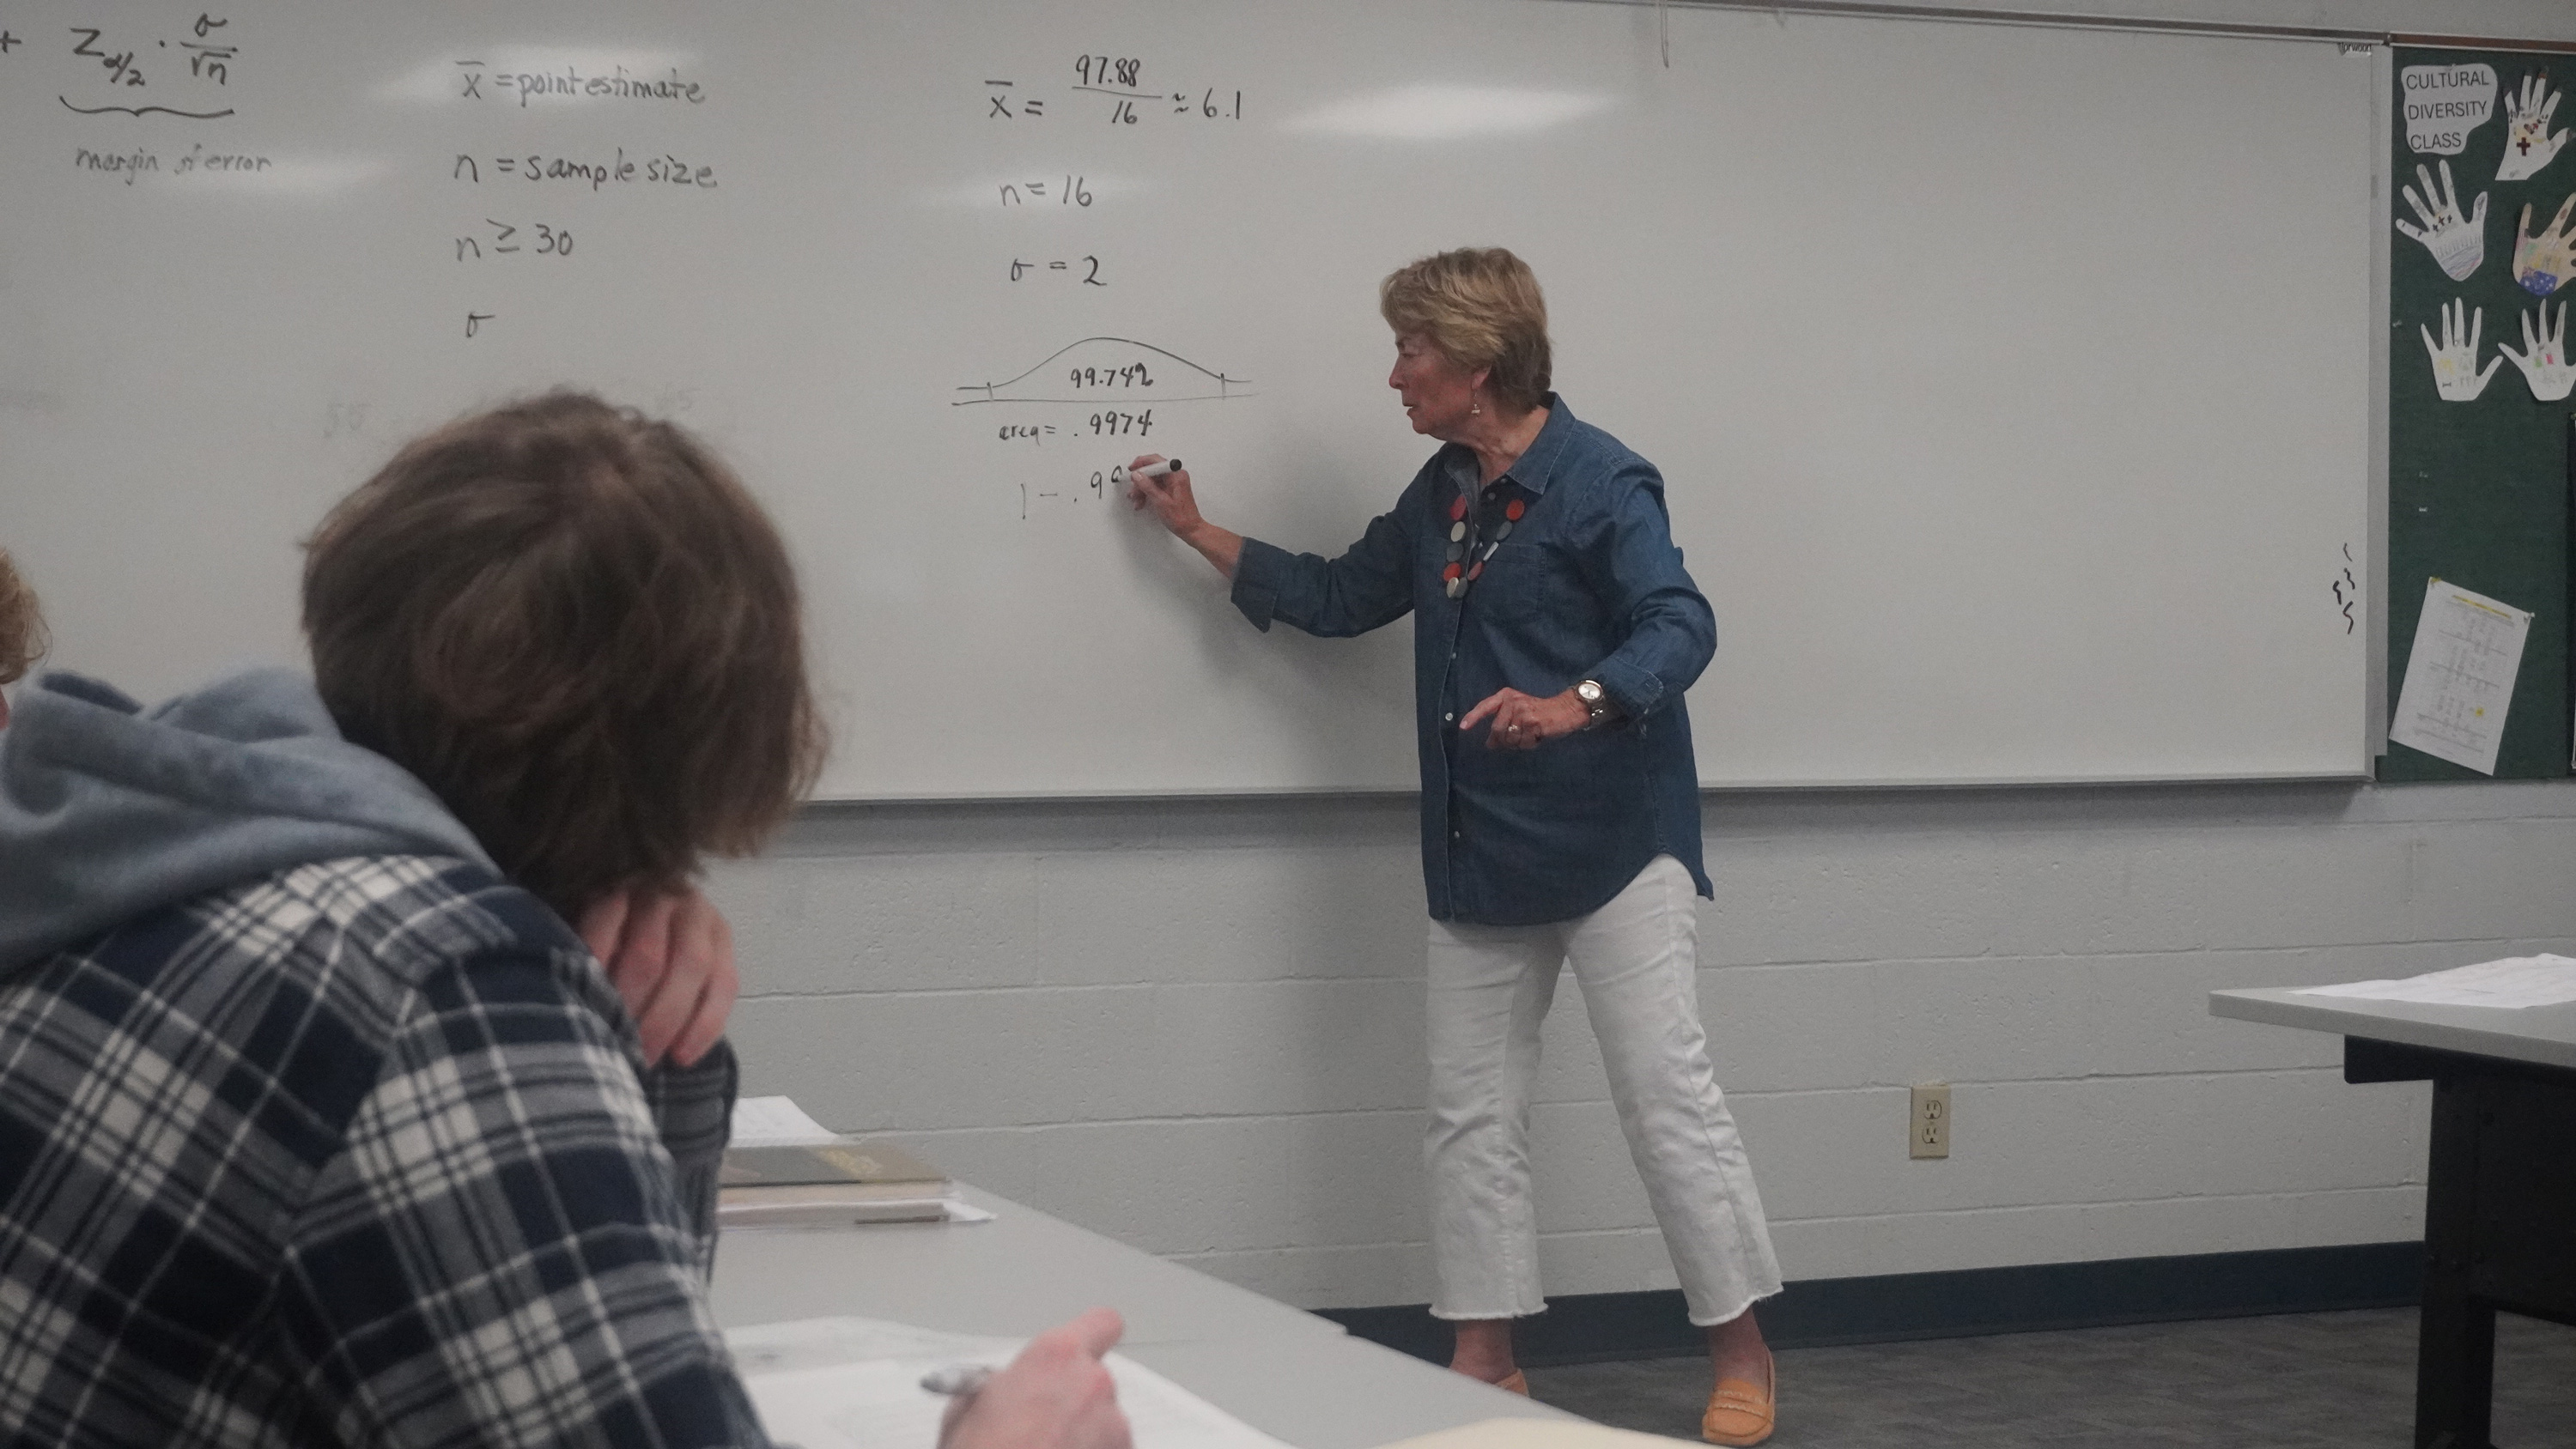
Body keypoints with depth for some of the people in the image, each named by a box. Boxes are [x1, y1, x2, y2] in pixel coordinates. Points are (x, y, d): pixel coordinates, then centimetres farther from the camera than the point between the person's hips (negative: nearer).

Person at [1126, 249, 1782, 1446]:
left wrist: (1573, 704, -40)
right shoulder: (1441, 493, 12)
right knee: (1471, 1113, 10)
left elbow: (1680, 625, -23)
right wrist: (1196, 532, 24)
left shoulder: (1598, 482, -13)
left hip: (1613, 845, -8)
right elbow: (1340, 596, 25)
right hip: (1482, 854, 8)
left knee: (1668, 1096, -6)